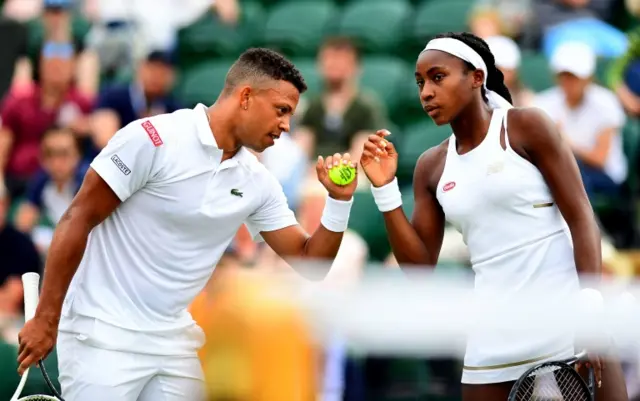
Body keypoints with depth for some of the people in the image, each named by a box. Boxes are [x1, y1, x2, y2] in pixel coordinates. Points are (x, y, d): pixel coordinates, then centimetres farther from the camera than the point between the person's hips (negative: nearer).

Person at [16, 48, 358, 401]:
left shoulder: (258, 182, 4)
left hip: (175, 341, 6)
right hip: (104, 333, -6)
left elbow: (309, 263, 9)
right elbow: (77, 220, -12)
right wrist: (45, 319, -14)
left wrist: (340, 200, -8)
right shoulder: (154, 139, -14)